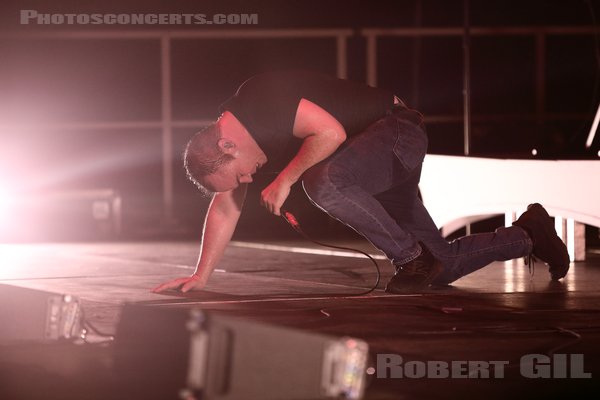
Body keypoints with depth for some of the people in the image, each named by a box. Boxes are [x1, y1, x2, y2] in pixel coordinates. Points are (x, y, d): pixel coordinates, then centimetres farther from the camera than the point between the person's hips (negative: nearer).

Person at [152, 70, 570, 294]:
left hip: (398, 131, -9)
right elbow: (225, 208, 12)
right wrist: (201, 275, 6)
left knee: (323, 180, -36)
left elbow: (330, 132, -35)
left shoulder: (260, 102, -26)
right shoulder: (226, 150, 2)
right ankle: (526, 235, 28)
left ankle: (412, 257, -19)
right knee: (440, 268, 7)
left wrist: (285, 178, -26)